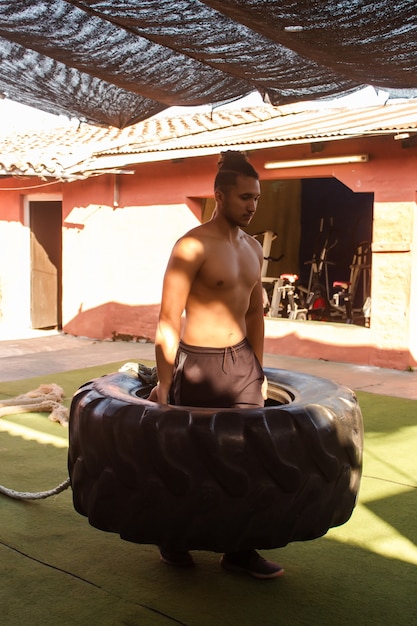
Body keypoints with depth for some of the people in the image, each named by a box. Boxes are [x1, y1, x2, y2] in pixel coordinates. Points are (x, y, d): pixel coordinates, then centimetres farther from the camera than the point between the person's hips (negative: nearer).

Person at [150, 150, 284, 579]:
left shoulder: (253, 248, 10)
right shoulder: (193, 246, -14)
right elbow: (169, 319, -16)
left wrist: (258, 370, 18)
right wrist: (164, 384, -16)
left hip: (242, 361, 7)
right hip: (199, 365, -7)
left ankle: (239, 549, 23)